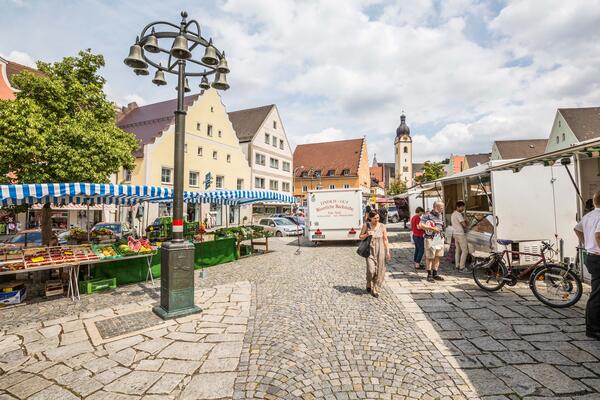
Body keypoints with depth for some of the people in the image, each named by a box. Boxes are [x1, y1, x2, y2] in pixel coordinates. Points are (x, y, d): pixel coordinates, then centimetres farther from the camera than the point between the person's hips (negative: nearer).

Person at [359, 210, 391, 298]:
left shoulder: (382, 226, 0)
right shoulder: (366, 225, -3)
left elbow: (385, 240, 4)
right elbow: (360, 237, 5)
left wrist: (387, 252, -1)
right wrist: (367, 235, -14)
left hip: (380, 251, 2)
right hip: (370, 250, -1)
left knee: (379, 271, 1)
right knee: (371, 270, -11)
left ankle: (375, 290, 17)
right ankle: (369, 284, 20)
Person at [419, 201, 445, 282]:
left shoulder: (441, 216, 14)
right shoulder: (427, 216, -11)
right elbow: (420, 225, -20)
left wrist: (442, 235, 17)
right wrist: (432, 228, -20)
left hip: (440, 239, 7)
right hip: (431, 239, -7)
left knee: (437, 257, 9)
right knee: (429, 257, -1)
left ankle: (435, 274, 19)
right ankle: (429, 275, 8)